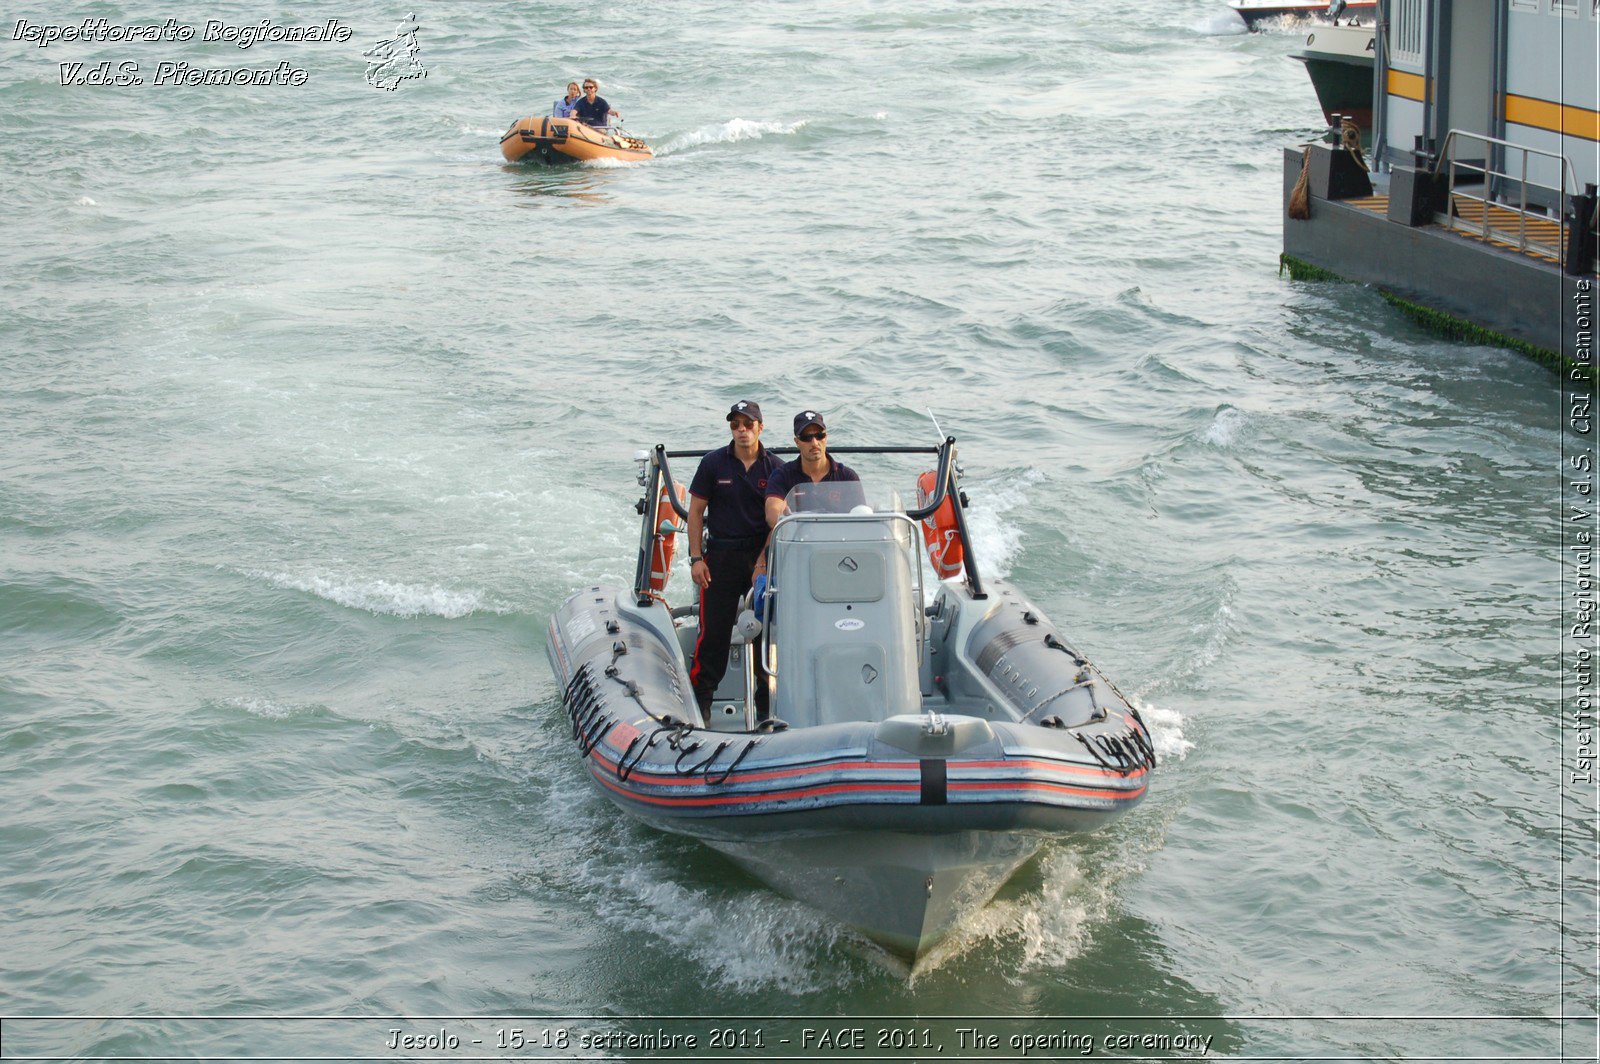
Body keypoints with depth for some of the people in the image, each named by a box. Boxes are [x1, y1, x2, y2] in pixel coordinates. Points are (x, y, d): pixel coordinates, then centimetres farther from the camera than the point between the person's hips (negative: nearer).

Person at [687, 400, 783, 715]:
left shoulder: (775, 468, 3)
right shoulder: (714, 463, 2)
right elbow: (696, 511, 4)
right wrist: (696, 557, -3)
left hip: (763, 556, 1)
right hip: (722, 556, -1)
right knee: (714, 630, -3)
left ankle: (767, 701, 14)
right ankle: (699, 698, 4)